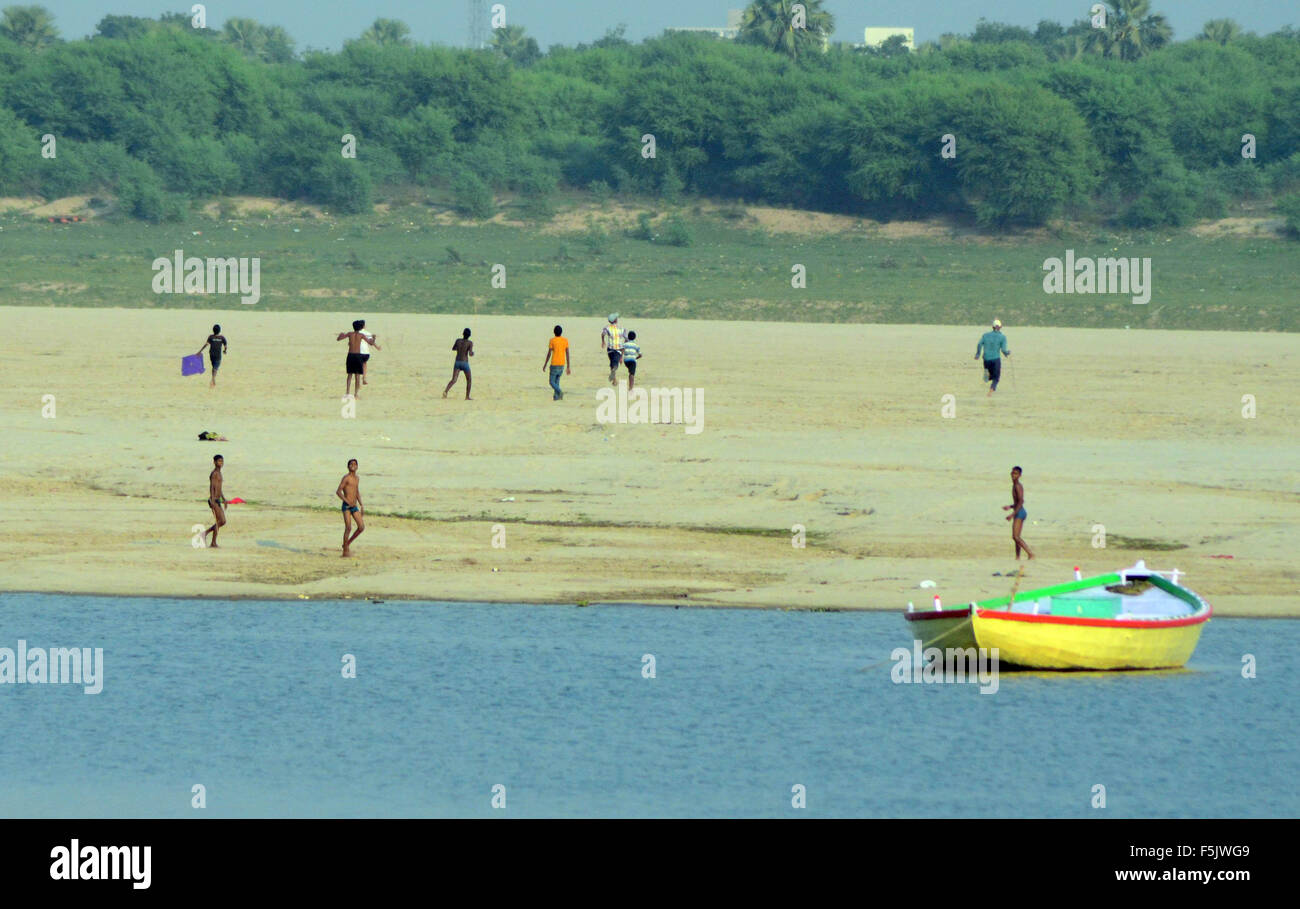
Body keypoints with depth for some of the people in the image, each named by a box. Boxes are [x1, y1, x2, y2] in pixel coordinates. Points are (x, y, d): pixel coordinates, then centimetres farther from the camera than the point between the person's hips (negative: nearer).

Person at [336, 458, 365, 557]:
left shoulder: (357, 478, 17)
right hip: (346, 506, -7)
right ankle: (345, 552, -6)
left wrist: (361, 506, 23)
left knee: (361, 527, 0)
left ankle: (347, 544, 17)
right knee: (348, 528, -13)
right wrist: (348, 502, -18)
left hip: (354, 506, 7)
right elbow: (338, 492, -12)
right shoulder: (346, 477, -7)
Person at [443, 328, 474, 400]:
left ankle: (446, 391, -29)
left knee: (453, 380, -4)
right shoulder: (470, 343, -8)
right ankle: (467, 397, 18)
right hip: (465, 363, -3)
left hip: (457, 362, 3)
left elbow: (453, 349, 21)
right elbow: (470, 354, -16)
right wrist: (472, 353, 7)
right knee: (469, 380, 18)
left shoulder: (458, 340, 4)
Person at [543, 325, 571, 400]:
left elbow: (549, 354, -8)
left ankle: (559, 392, -25)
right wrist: (568, 367, 7)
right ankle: (556, 396, 17)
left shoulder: (552, 341, -9)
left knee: (552, 382, 0)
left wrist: (544, 365, 2)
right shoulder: (565, 340, 2)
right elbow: (567, 354, 3)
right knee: (557, 380, 20)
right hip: (562, 364, 4)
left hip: (554, 365, -4)